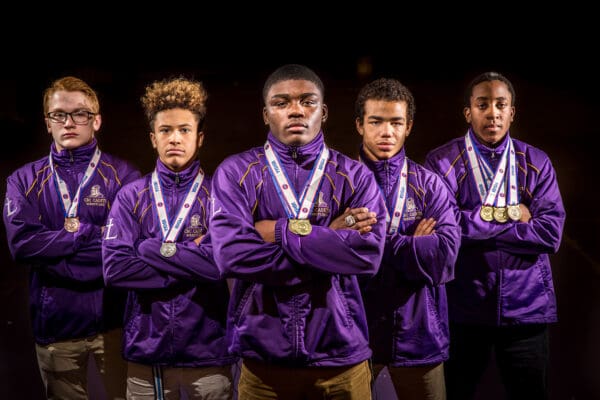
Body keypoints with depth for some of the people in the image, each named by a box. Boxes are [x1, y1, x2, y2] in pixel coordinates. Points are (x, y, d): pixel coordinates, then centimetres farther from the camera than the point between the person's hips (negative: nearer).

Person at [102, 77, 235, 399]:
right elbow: (114, 268, -10)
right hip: (145, 352, 1)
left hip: (207, 352, -1)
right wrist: (193, 265, -13)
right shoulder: (131, 196, 2)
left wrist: (155, 249, -12)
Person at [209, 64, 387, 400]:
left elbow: (368, 253, -16)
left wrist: (282, 231, -15)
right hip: (264, 359, 0)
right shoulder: (235, 172, -2)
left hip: (341, 357, 1)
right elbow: (231, 253, -17)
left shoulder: (355, 175, -1)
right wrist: (329, 237, -15)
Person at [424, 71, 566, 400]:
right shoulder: (441, 161, -2)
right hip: (464, 306, -1)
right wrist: (509, 215, -13)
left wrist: (477, 225, -13)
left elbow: (551, 233, -8)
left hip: (526, 307, 2)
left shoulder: (536, 163, 4)